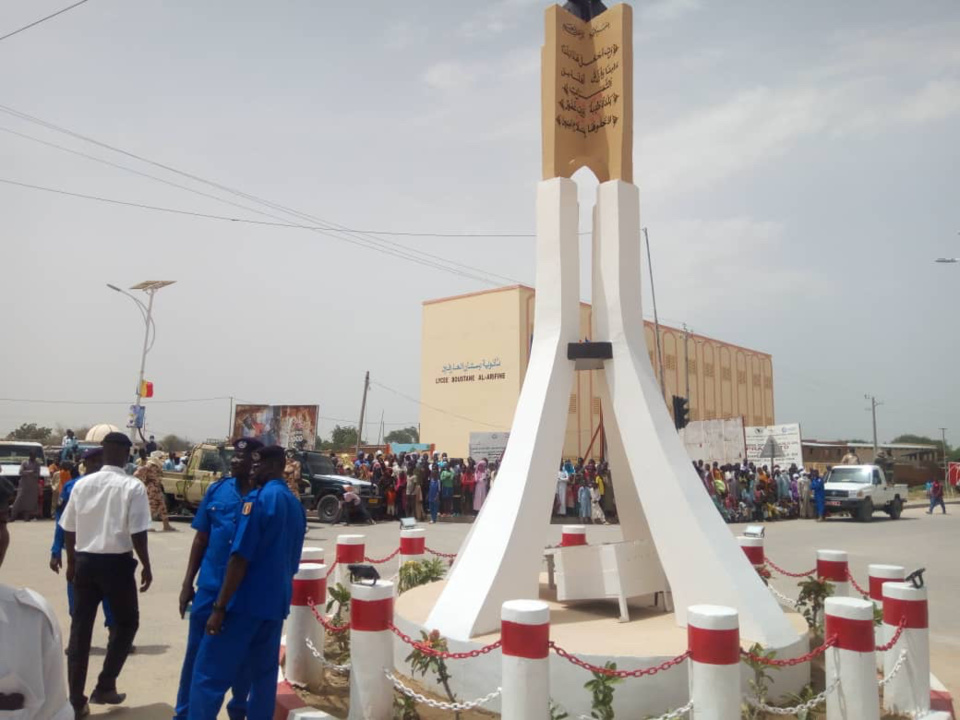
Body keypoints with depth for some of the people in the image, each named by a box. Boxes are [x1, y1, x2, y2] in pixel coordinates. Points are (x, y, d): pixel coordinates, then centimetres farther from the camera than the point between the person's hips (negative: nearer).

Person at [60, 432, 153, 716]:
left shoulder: (82, 484, 3)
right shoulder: (133, 487, -12)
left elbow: (68, 530, 9)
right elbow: (137, 533, -13)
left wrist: (71, 563, 21)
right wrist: (146, 566, -2)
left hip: (85, 560, 5)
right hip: (116, 562, -4)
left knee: (80, 627, 12)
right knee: (127, 622, 16)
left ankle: (75, 700, 17)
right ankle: (104, 686, 17)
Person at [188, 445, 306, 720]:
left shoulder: (258, 499, -14)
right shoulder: (296, 505, 11)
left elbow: (240, 557, -17)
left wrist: (219, 607, -14)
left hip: (246, 601, -8)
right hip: (276, 602, 8)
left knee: (209, 674, -1)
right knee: (264, 674, 13)